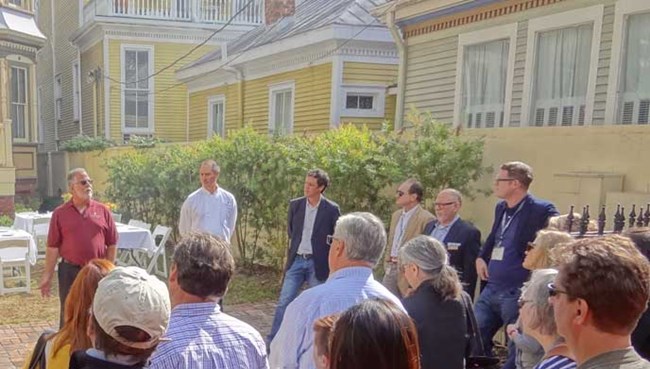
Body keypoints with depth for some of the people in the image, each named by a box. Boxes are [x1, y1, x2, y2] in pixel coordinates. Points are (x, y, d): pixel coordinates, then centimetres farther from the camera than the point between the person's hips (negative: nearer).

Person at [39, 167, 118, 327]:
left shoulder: (102, 211, 1)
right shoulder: (60, 213, -1)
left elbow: (112, 244, 3)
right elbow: (53, 247, -2)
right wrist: (47, 276, -3)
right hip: (70, 272, -1)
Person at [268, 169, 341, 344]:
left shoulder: (331, 209, -7)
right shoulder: (295, 205, 2)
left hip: (318, 263, -2)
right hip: (296, 260, 3)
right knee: (284, 301, 0)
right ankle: (272, 339, 7)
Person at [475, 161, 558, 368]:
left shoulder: (541, 210, -13)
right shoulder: (501, 208, 13)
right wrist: (481, 257, 13)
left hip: (517, 294, -8)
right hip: (490, 289, 8)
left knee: (517, 349, 4)